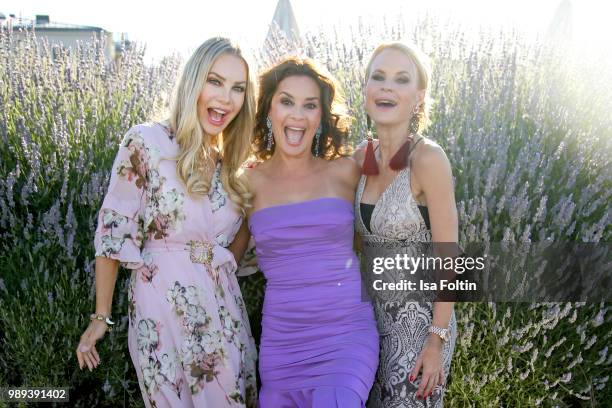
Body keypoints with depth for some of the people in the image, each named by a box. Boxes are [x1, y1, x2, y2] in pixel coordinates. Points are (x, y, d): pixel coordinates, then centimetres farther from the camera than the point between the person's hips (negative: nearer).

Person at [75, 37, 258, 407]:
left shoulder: (232, 163, 7)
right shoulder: (147, 142, -11)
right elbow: (113, 231, -8)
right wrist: (101, 316, -6)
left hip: (224, 311, 5)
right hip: (164, 309, -5)